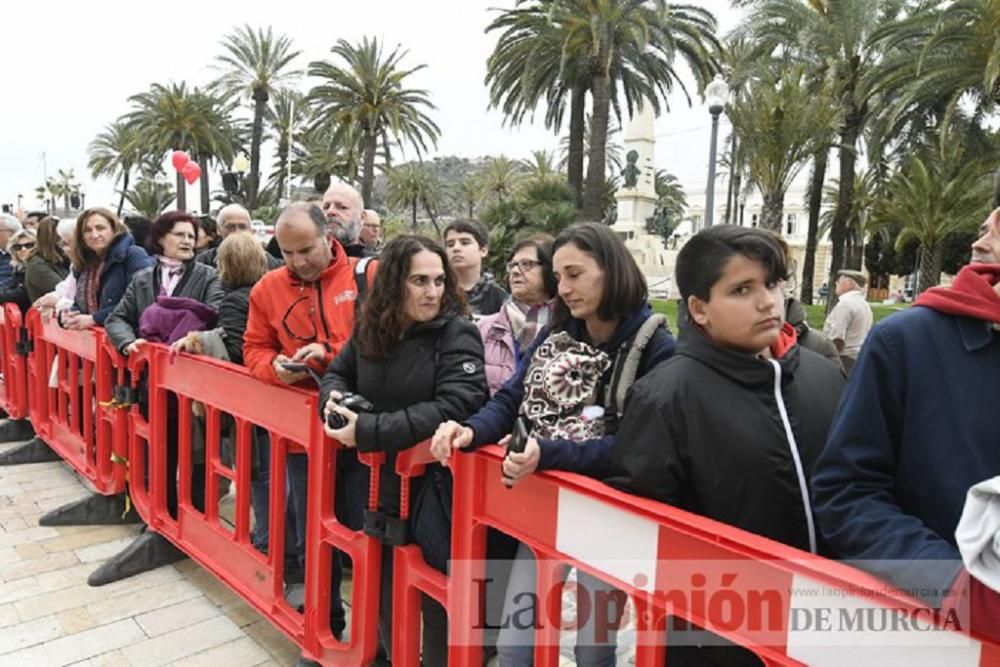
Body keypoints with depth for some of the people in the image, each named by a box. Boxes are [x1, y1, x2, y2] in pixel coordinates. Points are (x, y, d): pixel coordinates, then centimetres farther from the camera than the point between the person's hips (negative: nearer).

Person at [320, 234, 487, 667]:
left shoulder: (458, 334, -15)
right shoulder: (369, 329, 3)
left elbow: (452, 408, -25)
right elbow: (337, 373, 16)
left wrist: (369, 430, -24)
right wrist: (336, 398, -9)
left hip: (433, 485, -5)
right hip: (377, 479, 6)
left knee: (437, 595, 8)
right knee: (383, 591, 20)